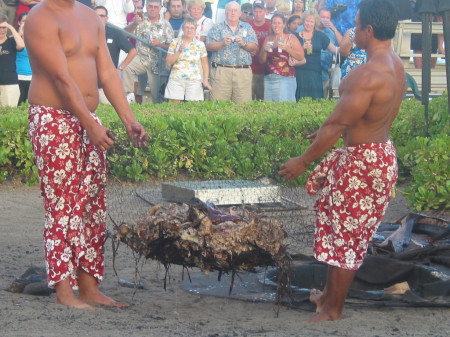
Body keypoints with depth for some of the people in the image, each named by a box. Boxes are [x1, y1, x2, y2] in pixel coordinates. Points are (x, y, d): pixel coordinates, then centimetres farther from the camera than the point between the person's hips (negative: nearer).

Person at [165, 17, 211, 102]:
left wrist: (205, 80, -4)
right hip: (176, 79, 1)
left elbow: (205, 64, 7)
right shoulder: (175, 42, 9)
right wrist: (179, 51, -7)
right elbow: (169, 62, 4)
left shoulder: (200, 44, 8)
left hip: (194, 80, 0)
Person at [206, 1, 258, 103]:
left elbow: (254, 47, 9)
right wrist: (223, 43, -16)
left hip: (243, 71, 1)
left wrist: (244, 44, -11)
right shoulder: (217, 28, 13)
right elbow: (209, 46, 0)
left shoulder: (247, 28, 18)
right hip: (221, 70, -1)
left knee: (243, 104, -6)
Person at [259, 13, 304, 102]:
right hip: (269, 79, 4)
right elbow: (261, 61, 16)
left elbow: (301, 57, -5)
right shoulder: (268, 39, 15)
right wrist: (264, 50, -3)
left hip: (285, 79, -4)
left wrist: (286, 48, -15)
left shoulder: (291, 38, 4)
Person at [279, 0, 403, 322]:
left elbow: (337, 124, -23)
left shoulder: (367, 75, -27)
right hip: (382, 152, 10)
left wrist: (303, 161, -14)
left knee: (345, 235, 4)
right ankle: (330, 293, 34)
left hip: (362, 161, -10)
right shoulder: (396, 65, 3)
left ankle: (333, 310, 18)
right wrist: (330, 132, 25)